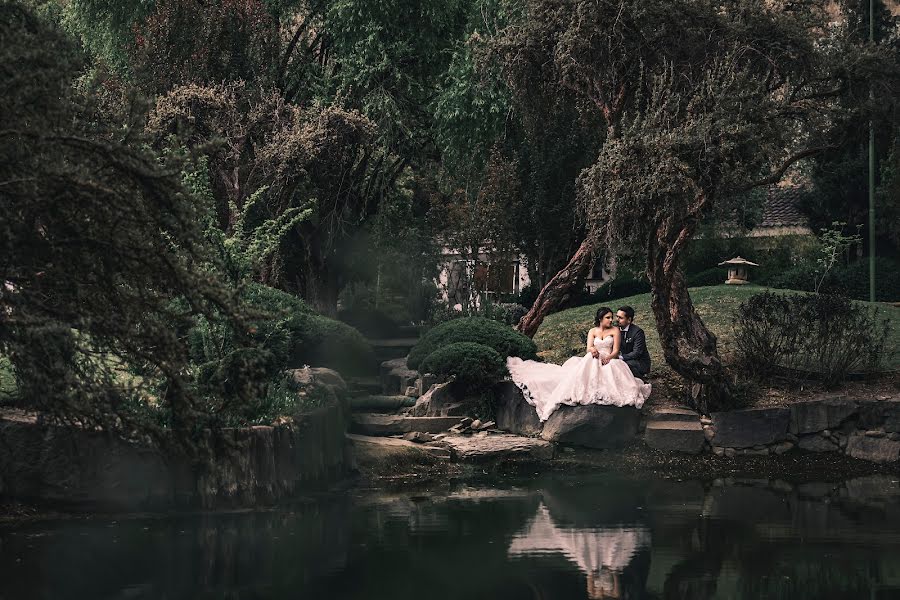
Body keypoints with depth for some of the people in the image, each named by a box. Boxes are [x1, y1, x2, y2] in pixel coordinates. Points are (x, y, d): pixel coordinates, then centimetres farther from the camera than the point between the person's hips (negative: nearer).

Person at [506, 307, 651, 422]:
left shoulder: (615, 330, 9)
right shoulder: (593, 331, 15)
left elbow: (616, 351, 1)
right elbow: (588, 349, 2)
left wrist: (607, 358, -22)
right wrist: (592, 350, -26)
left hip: (609, 361, -1)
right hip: (592, 361, 1)